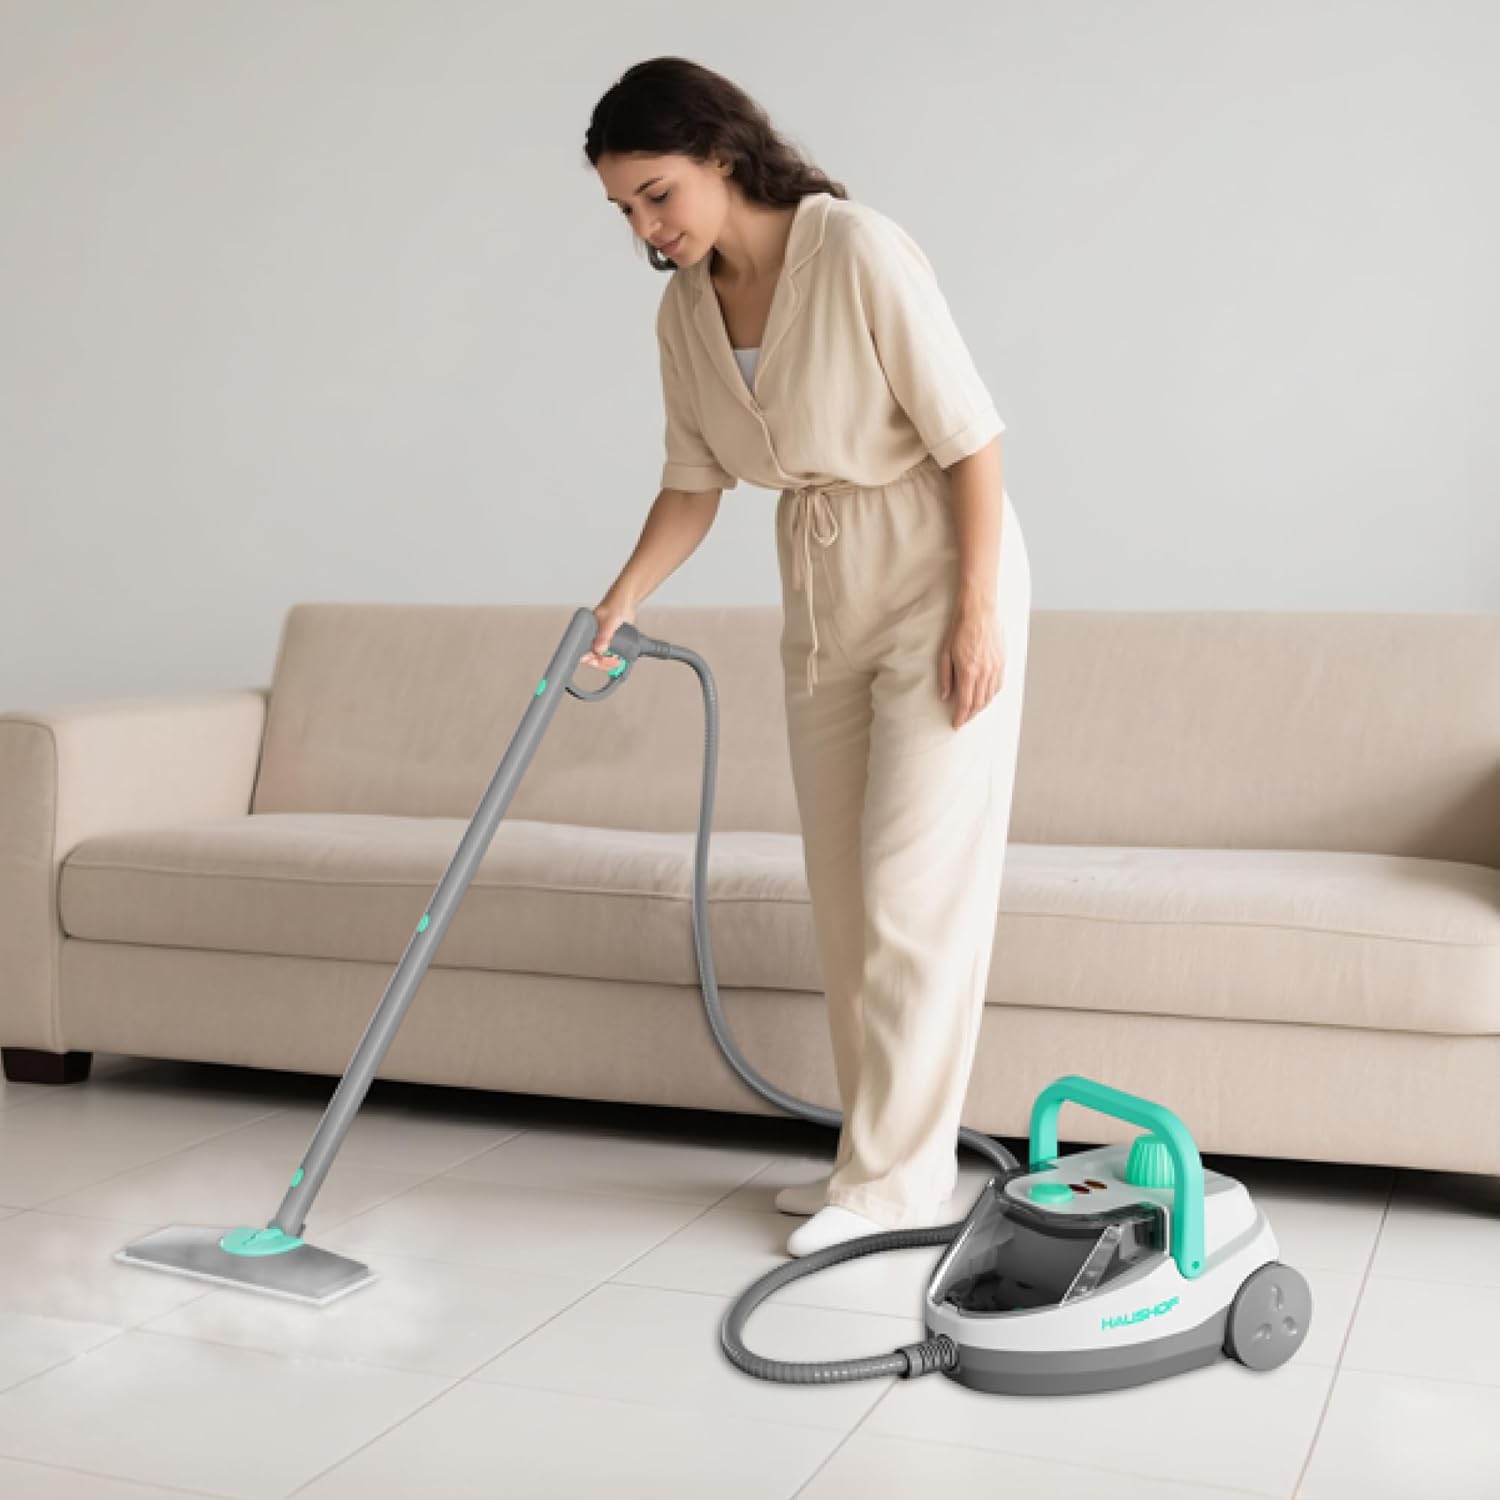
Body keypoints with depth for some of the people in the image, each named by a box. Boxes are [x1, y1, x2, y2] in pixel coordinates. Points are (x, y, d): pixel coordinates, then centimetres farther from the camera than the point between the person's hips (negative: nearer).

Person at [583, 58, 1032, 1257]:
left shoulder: (859, 249, -19)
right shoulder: (685, 312, 2)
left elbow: (969, 435, -17)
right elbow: (696, 484, 6)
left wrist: (978, 612, -19)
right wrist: (620, 601, -8)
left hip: (938, 573, -7)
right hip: (821, 591, 7)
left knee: (916, 885, -6)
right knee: (846, 891, 8)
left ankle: (899, 1177, 3)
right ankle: (884, 1151, 18)